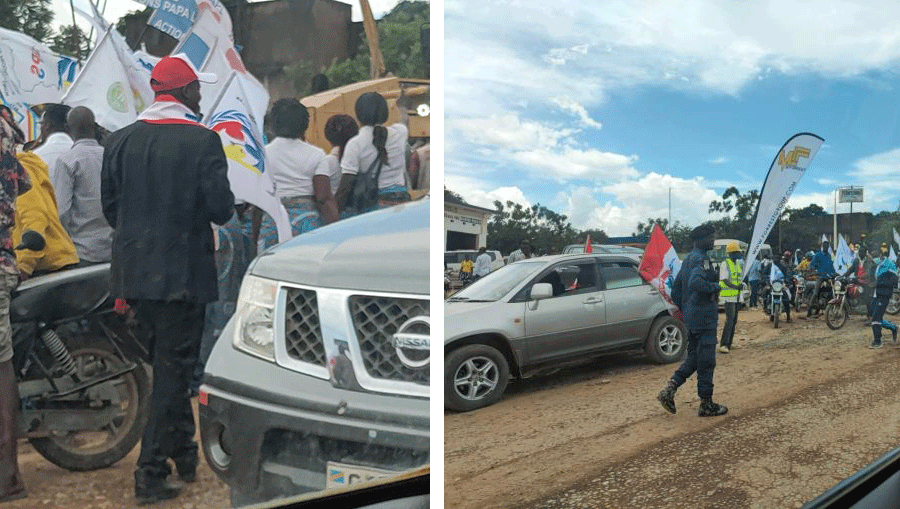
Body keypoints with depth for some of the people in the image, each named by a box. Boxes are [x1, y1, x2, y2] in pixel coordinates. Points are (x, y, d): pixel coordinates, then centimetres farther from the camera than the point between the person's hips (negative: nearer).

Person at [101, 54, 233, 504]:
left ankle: (183, 452, 34)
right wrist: (224, 201, 8)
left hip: (134, 270, 6)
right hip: (182, 273, -6)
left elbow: (109, 206, 8)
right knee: (173, 368, 3)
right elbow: (221, 209, -15)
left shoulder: (120, 140, 4)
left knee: (167, 362, 21)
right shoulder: (202, 141, -12)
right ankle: (151, 473, 7)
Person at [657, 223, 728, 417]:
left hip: (691, 319, 9)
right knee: (706, 361, 1)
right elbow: (695, 283, -34)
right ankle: (706, 404, 10)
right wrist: (715, 286, -18)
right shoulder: (701, 259, -16)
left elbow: (675, 290, 18)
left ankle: (669, 389, 8)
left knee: (694, 356, 17)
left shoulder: (688, 259, 14)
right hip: (704, 317, -9)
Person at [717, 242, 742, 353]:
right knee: (729, 320, -17)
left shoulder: (739, 264, 16)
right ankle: (723, 345, -19)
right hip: (728, 296, -9)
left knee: (734, 320, 11)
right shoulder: (725, 264, -9)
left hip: (737, 296, 9)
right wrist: (734, 286, -30)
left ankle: (728, 344, 19)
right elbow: (724, 280, -18)